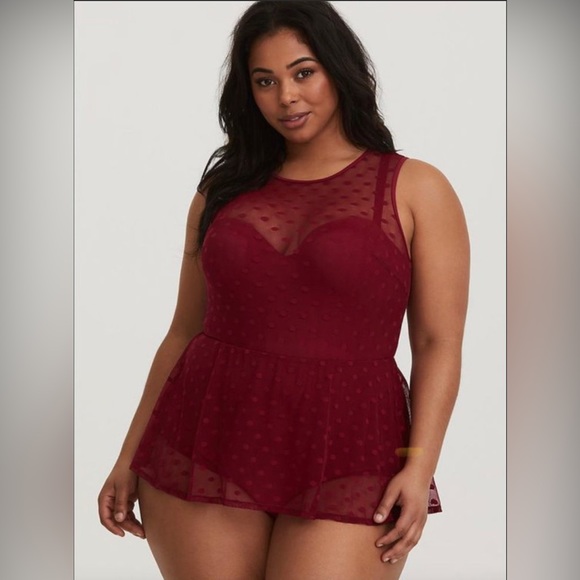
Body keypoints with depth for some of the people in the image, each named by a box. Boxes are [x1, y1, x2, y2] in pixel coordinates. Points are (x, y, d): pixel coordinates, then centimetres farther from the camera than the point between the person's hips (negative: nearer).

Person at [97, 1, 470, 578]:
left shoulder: (416, 189, 3)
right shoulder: (222, 189, 11)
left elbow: (438, 343, -1)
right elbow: (185, 332, 13)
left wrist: (420, 465, -11)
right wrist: (130, 457, 9)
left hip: (346, 457, -2)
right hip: (207, 445, 3)